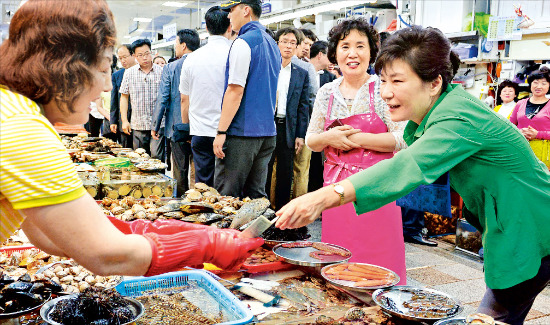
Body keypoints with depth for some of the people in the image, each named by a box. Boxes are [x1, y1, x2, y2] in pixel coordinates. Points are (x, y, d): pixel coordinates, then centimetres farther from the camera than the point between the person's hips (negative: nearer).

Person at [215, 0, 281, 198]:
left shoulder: (243, 42, -10)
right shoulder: (272, 44, 17)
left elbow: (235, 90, -16)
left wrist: (221, 132, -15)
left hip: (241, 132, -9)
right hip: (267, 132, 9)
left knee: (226, 197, -2)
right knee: (256, 195, 13)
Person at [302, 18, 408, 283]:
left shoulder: (383, 89, -3)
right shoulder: (327, 93, 9)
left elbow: (401, 139, -10)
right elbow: (310, 141, 13)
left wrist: (357, 138, -15)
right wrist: (329, 137, -8)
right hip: (335, 188, 4)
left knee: (377, 267, -1)